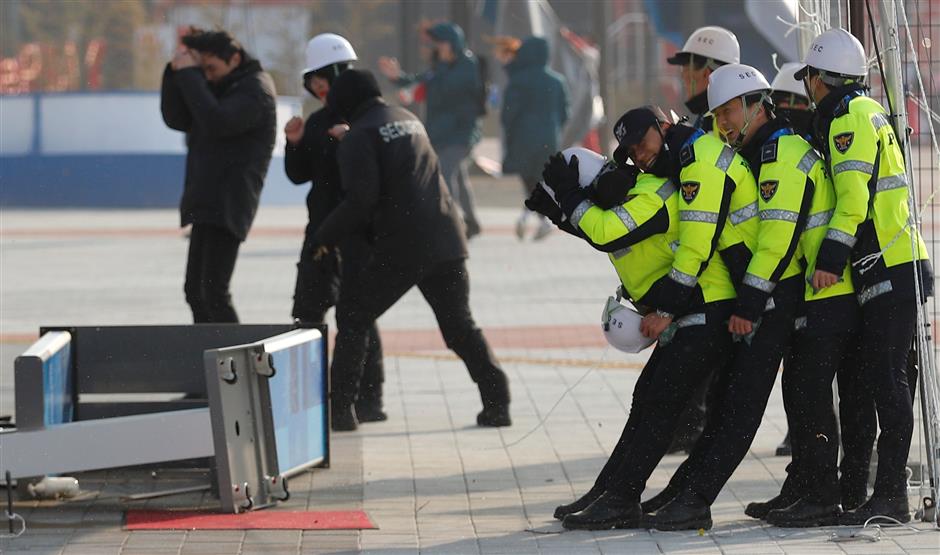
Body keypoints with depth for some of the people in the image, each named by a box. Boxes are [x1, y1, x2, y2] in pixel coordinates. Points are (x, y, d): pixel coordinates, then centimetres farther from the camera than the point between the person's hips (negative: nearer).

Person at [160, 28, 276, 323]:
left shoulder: (255, 90, -10)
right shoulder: (217, 86, 17)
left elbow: (216, 122, -25)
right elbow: (176, 119, 12)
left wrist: (188, 74, -19)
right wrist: (178, 72, 0)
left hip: (227, 207, -9)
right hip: (206, 205, 9)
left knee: (213, 293, -15)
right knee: (195, 290, 11)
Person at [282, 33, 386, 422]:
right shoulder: (317, 122, 12)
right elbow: (299, 175, 13)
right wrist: (295, 144, -4)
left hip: (360, 228, -7)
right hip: (322, 225, 7)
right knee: (307, 308, 9)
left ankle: (368, 398, -5)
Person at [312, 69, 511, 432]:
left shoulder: (359, 137, -4)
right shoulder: (409, 120, 19)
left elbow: (360, 199, -14)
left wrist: (325, 236, -2)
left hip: (401, 249, -6)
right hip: (447, 241, 6)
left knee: (352, 317, 8)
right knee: (460, 325, 17)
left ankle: (340, 407, 3)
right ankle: (496, 401, 7)